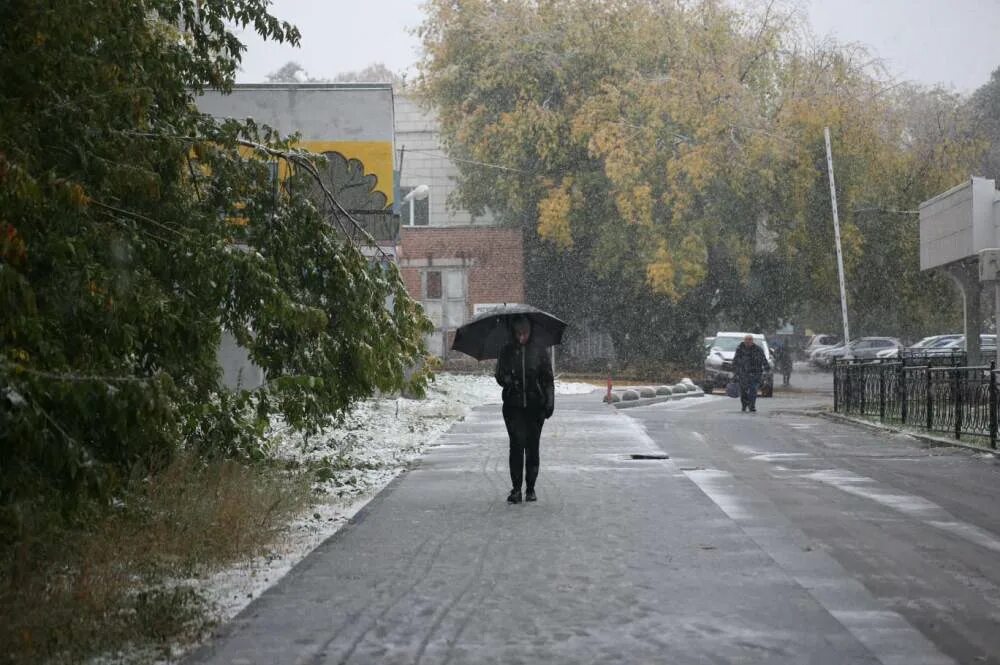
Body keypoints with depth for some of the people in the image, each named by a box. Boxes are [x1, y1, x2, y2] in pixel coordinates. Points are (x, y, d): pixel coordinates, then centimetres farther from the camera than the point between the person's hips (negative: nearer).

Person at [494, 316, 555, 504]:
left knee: (532, 447, 3)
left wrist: (549, 403, -2)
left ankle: (530, 488, 14)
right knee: (517, 444, -10)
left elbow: (548, 379, 7)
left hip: (535, 405, 0)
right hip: (513, 405, 0)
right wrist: (506, 379, -14)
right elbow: (500, 376, 9)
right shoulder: (506, 352, 6)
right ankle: (516, 489, -6)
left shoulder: (539, 352, 4)